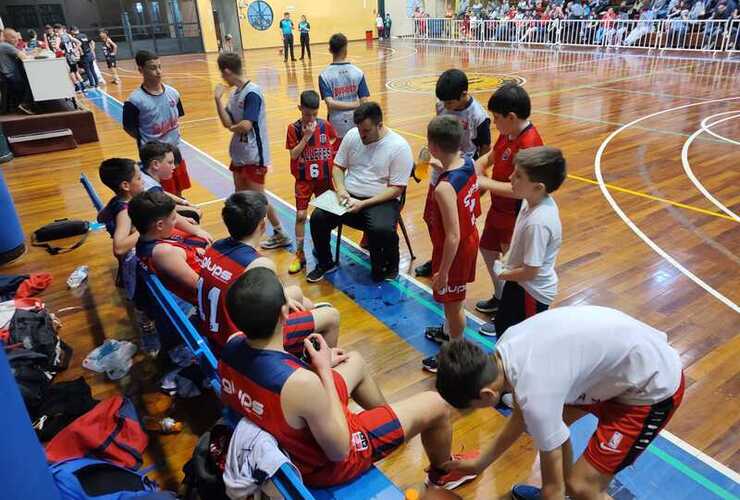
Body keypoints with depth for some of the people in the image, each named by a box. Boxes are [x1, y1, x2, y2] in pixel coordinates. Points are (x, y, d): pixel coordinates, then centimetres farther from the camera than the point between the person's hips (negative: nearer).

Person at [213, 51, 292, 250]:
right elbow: (227, 122, 2)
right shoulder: (235, 93, 6)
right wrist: (218, 99, -7)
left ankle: (280, 234, 16)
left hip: (254, 156, -9)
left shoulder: (252, 92, -19)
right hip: (239, 154, 9)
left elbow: (246, 126, -26)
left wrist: (233, 127, -5)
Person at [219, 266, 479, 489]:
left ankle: (391, 418, 49)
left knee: (355, 361, 24)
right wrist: (324, 370, -21)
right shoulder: (302, 384, -41)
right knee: (435, 405, 5)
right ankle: (442, 472, 37)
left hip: (284, 444, 7)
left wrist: (319, 366, -2)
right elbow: (340, 450, -24)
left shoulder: (232, 345, -19)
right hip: (325, 464, -7)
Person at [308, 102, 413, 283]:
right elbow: (338, 166, 14)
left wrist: (363, 204, -20)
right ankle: (325, 263, 10)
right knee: (318, 217, -17)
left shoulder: (399, 147, -11)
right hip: (349, 196, 5)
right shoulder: (352, 135, 3)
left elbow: (396, 189, -12)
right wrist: (341, 190, -8)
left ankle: (388, 267, 0)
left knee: (382, 230, -35)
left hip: (381, 200, -4)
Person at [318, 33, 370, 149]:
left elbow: (330, 103, -18)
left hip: (336, 126, -1)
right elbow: (364, 103, -7)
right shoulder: (357, 72, -4)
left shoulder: (325, 75, -7)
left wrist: (355, 105, -11)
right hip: (356, 124, 1)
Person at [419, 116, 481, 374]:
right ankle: (453, 333, 53)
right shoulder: (469, 162, -11)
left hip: (454, 250, -8)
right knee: (454, 299, 29)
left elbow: (452, 237, -30)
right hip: (470, 239, 8)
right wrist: (442, 167, 10)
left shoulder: (444, 188, -35)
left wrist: (443, 272, -20)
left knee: (452, 302, 13)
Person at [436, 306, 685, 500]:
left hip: (655, 385, -8)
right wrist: (480, 463, 17)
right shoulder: (506, 347, -8)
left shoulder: (536, 392, -32)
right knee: (552, 422, 19)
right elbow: (521, 416, 10)